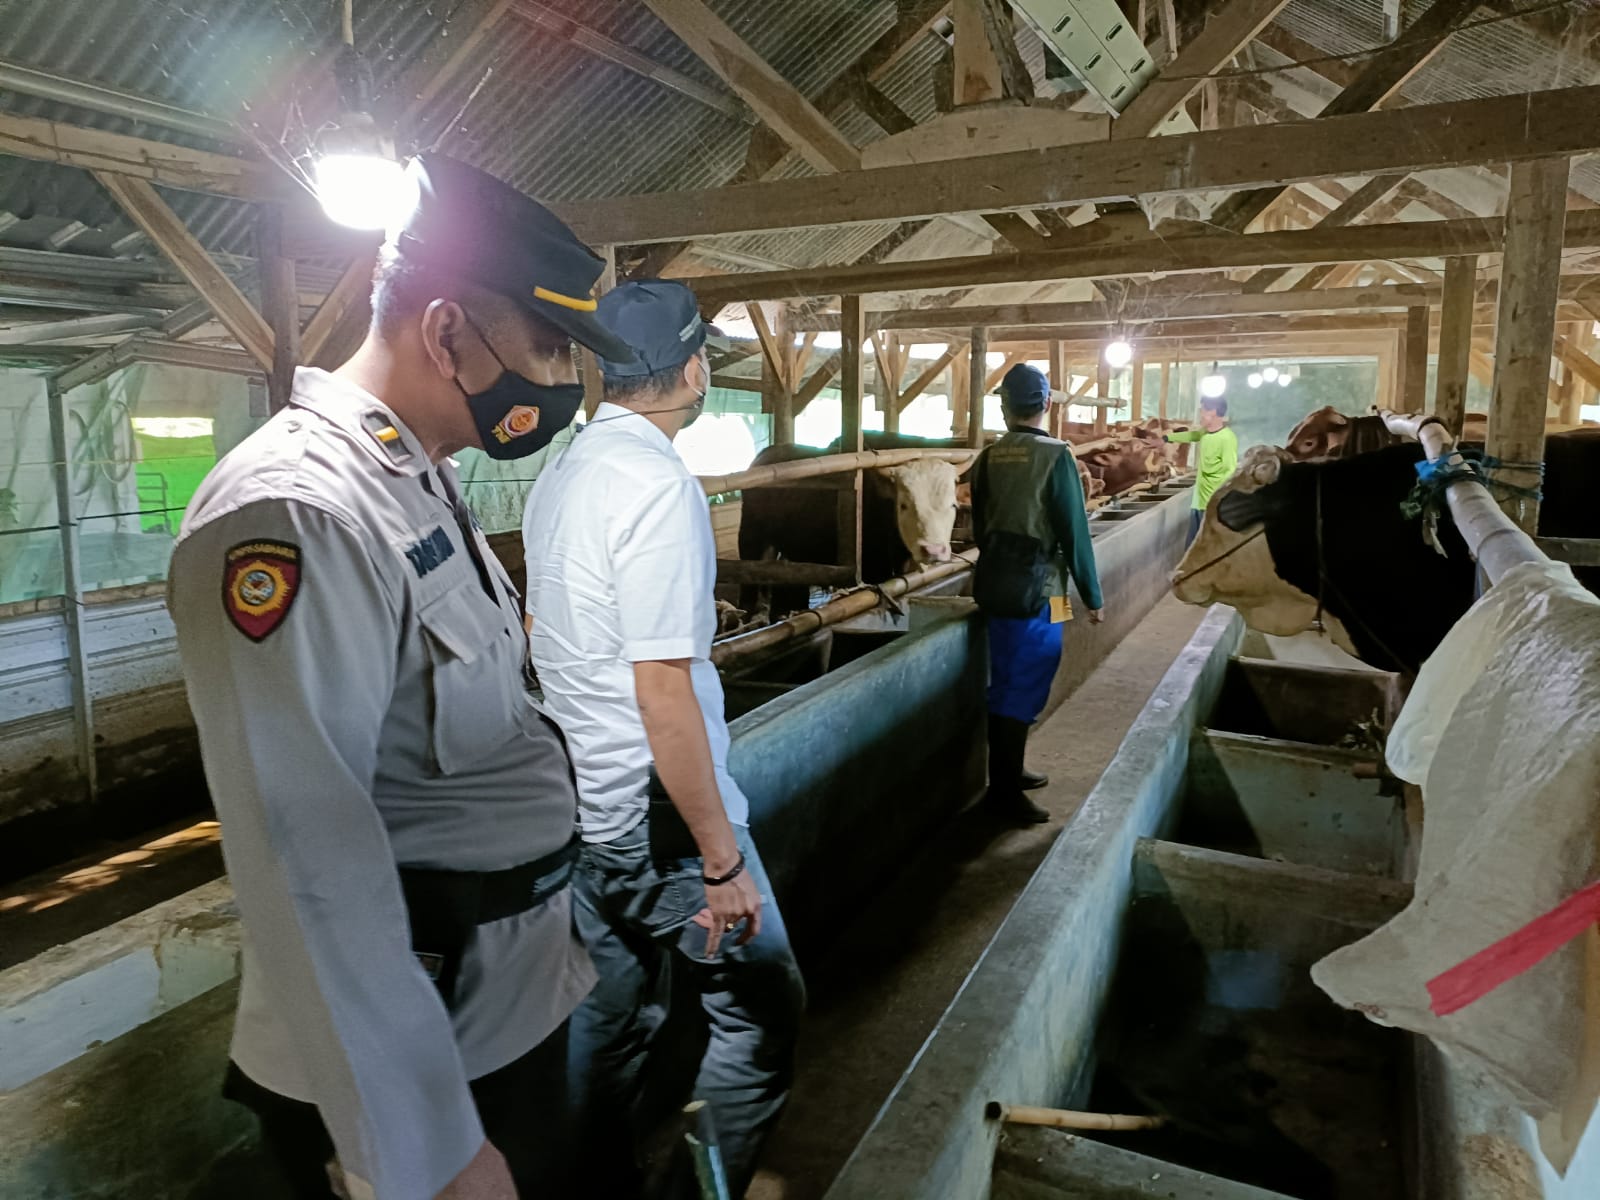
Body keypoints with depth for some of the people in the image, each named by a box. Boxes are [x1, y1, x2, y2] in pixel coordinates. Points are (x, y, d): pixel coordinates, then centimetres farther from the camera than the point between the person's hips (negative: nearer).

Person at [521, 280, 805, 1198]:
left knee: (613, 1017, 20)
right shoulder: (661, 484, -20)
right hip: (658, 815, -9)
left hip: (582, 806, 9)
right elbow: (664, 697, -24)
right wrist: (722, 858, -18)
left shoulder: (561, 477, 8)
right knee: (762, 1008, 7)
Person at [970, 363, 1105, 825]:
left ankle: (1008, 772, 29)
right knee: (1023, 689, 0)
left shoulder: (988, 459, 4)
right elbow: (1074, 533, -12)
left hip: (993, 585, 6)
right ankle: (1004, 792, 5)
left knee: (1005, 684, 17)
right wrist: (1093, 596, -3)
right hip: (1035, 590, -6)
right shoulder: (1055, 457, -13)